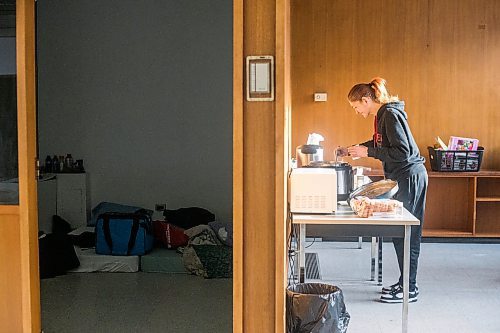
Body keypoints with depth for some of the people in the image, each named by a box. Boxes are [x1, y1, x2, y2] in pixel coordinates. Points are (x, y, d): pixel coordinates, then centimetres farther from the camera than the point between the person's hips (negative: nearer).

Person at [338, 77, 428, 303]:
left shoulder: (390, 115, -18)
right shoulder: (382, 115, 12)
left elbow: (402, 152, -24)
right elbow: (379, 144, 28)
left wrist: (368, 152, -17)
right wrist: (351, 150, 22)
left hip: (410, 177, -10)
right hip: (400, 177, 10)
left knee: (407, 233, -4)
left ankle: (409, 289, 3)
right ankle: (404, 282, 22)